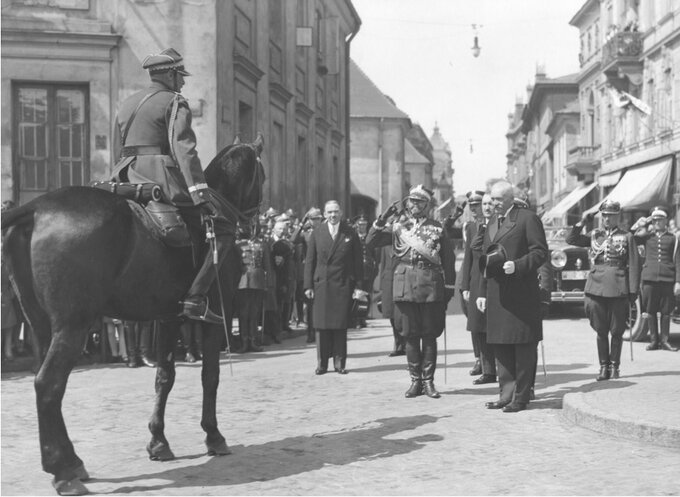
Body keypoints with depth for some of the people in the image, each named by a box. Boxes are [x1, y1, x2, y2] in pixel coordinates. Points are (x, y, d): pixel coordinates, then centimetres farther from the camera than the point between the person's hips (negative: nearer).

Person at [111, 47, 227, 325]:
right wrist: (200, 193, -23)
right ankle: (195, 299, -16)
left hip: (127, 182, 8)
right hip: (162, 177, -7)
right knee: (221, 228, -4)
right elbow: (183, 149, -16)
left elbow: (118, 153, 24)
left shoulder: (126, 104, 22)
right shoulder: (174, 102, -1)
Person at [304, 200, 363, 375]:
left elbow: (357, 261, 6)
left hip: (343, 285, -1)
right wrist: (308, 286, 1)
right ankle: (322, 363, 7)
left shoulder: (350, 233, 4)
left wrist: (359, 284, 1)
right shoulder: (317, 233, 6)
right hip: (321, 285, 1)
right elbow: (309, 261, 7)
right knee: (321, 326, 0)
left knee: (340, 326, 0)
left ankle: (339, 363, 7)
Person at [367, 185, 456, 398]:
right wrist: (383, 218, -8)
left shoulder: (437, 228, 7)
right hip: (405, 284, 1)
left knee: (429, 335, 2)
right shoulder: (398, 225, 9)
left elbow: (448, 259, 7)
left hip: (431, 285, -1)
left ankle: (428, 381, 9)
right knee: (410, 335, 4)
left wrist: (450, 287, 2)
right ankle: (415, 380, 12)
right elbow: (371, 240, 3)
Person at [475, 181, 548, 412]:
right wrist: (482, 292, 16)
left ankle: (521, 397, 3)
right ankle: (507, 393, 15)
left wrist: (517, 265, -21)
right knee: (500, 345, 8)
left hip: (521, 294, -7)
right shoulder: (491, 222, 19)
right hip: (496, 294, 7)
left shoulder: (528, 218, -3)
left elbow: (540, 252, -8)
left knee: (523, 346, -2)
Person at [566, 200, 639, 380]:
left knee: (617, 331, 3)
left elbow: (633, 265, 1)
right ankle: (603, 367, 12)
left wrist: (633, 290, -5)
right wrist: (582, 222, -5)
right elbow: (571, 239, 4)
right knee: (601, 331, 5)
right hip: (597, 289, 2)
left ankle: (614, 366, 14)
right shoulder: (594, 235, 11)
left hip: (618, 289, -2)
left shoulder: (626, 237, 5)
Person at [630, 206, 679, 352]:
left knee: (666, 312, 3)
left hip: (667, 280, -1)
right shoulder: (646, 236, 10)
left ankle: (664, 341, 13)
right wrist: (638, 225, -3)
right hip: (649, 278, 1)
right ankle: (654, 340, 12)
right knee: (650, 312, 2)